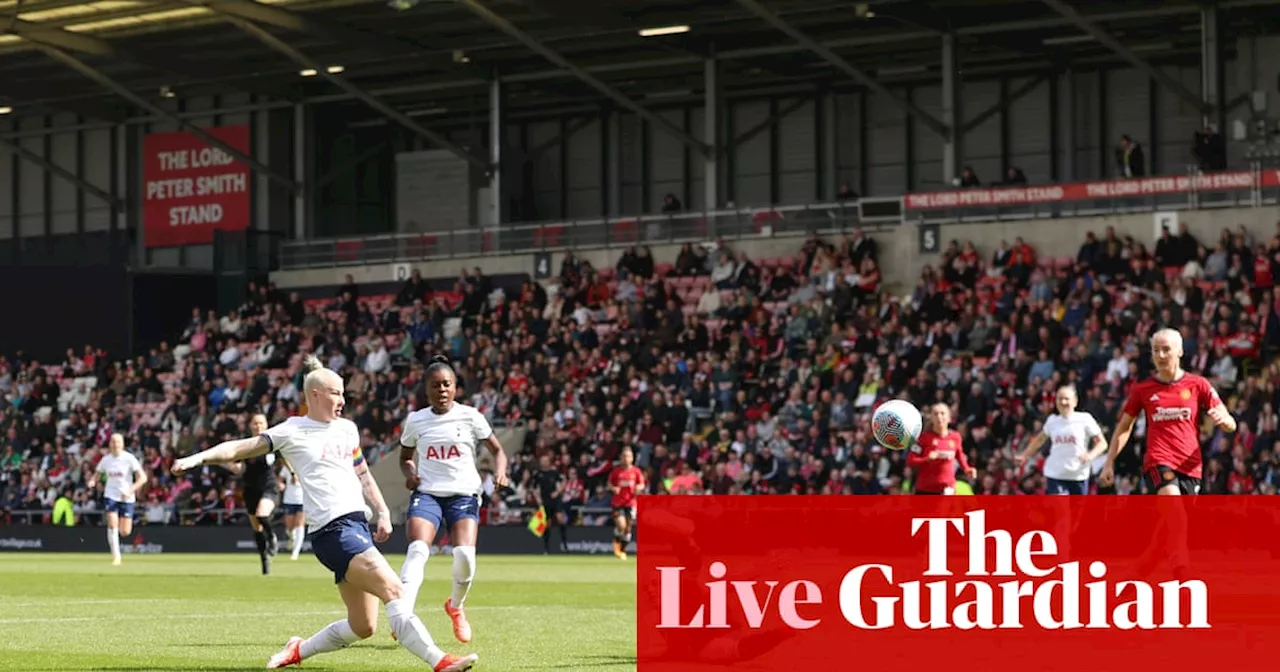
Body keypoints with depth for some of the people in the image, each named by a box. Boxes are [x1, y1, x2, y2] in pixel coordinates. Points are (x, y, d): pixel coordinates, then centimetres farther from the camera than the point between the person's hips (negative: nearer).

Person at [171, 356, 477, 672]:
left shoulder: (347, 429, 18)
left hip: (358, 526, 8)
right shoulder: (293, 431, -1)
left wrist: (383, 512, 17)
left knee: (362, 627, 7)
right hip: (332, 530, -8)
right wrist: (198, 458, -15)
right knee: (394, 590, -22)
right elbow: (240, 449, -2)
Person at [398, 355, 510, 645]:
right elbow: (405, 457, 22)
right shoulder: (415, 421, 6)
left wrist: (500, 472, -13)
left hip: (464, 493, -1)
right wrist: (410, 474, -1)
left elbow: (497, 450, 8)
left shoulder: (470, 417, 1)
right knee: (418, 550, -25)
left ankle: (456, 606, 12)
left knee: (464, 555, -19)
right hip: (427, 493, 1)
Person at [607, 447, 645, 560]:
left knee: (628, 527, 4)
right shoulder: (616, 471, 1)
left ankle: (623, 550, 19)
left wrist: (639, 488, -14)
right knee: (621, 525, -18)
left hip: (631, 503, 2)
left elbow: (642, 484, 9)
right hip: (618, 502, -2)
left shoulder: (636, 471, 3)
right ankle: (617, 542, 12)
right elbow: (609, 483, 8)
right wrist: (613, 488, -14)